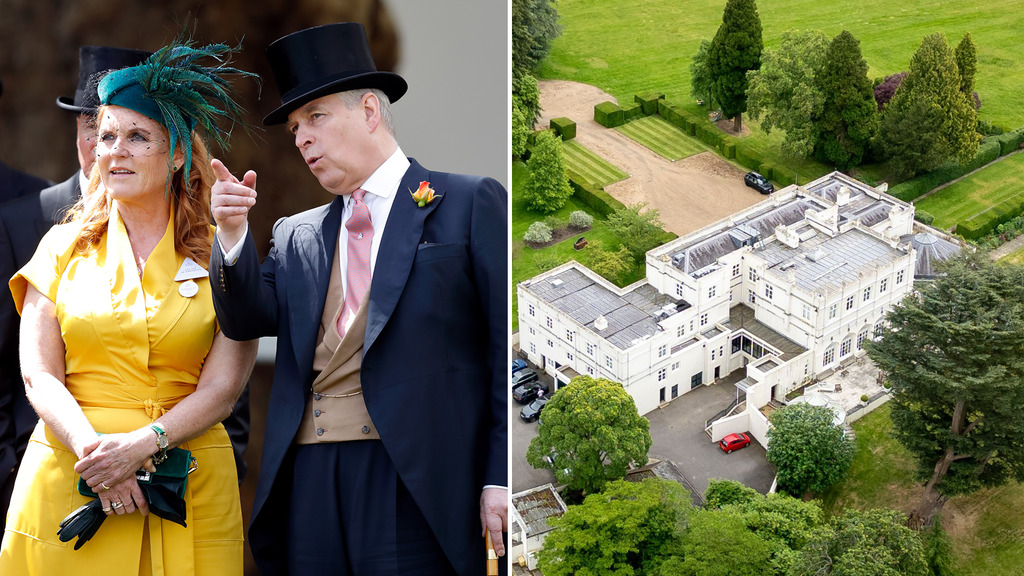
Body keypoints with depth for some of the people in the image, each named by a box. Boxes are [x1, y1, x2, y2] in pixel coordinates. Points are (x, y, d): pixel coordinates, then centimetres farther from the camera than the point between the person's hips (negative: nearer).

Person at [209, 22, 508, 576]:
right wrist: (232, 233, -3)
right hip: (310, 482, 5)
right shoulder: (295, 235, 19)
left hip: (416, 480, -4)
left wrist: (501, 477, -10)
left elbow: (507, 347, -3)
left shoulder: (470, 203, 3)